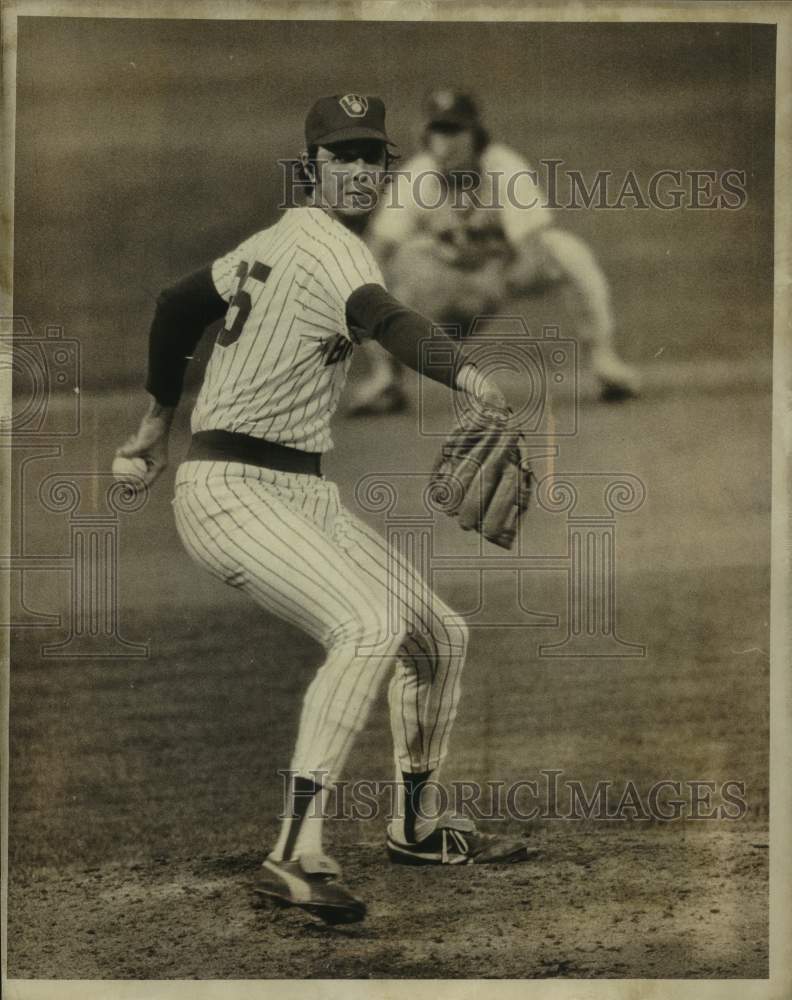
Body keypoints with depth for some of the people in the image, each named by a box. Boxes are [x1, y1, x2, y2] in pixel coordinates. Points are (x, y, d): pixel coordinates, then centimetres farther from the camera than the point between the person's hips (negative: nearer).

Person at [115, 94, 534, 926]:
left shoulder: (280, 239, 15)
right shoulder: (326, 245, -15)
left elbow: (179, 303, 27)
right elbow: (381, 318, -37)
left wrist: (160, 417, 40)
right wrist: (470, 377, -55)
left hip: (302, 494, 10)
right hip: (230, 490, -10)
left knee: (439, 635, 13)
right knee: (370, 624, -32)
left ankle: (417, 825, 31)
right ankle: (295, 855, -37)